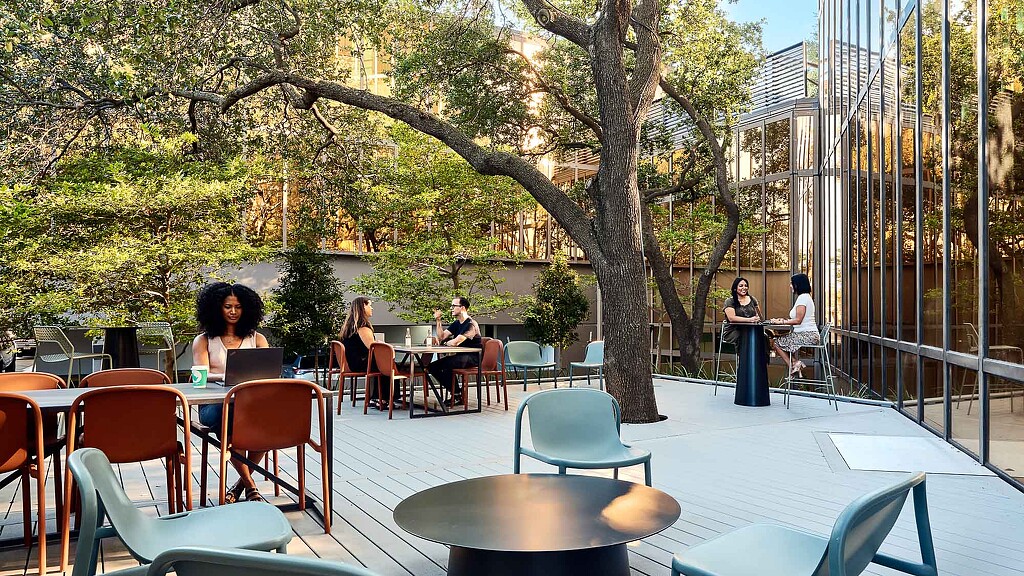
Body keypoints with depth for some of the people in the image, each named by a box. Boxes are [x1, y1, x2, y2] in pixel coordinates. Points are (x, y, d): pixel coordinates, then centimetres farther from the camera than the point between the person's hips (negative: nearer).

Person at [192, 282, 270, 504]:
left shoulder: (257, 339, 15)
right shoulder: (203, 341, 11)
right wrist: (226, 377, -26)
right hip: (214, 405, -1)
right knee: (228, 416, -37)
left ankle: (242, 482, -10)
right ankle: (250, 485, -19)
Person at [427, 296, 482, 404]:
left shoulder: (471, 324, -15)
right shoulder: (456, 324, 14)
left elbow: (455, 342, -23)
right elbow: (441, 336, 10)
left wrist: (444, 343, -2)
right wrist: (438, 321, 1)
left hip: (472, 358, -9)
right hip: (460, 356, 9)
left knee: (446, 364, -32)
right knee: (432, 367, -5)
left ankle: (457, 395, -14)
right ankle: (454, 391, 1)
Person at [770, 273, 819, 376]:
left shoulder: (803, 298, -14)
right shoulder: (805, 297, 19)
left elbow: (798, 320, -21)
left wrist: (781, 322, -15)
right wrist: (785, 320, 9)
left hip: (807, 335, -11)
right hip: (808, 335, 11)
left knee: (776, 342, -7)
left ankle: (793, 365, -4)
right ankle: (797, 363, 8)